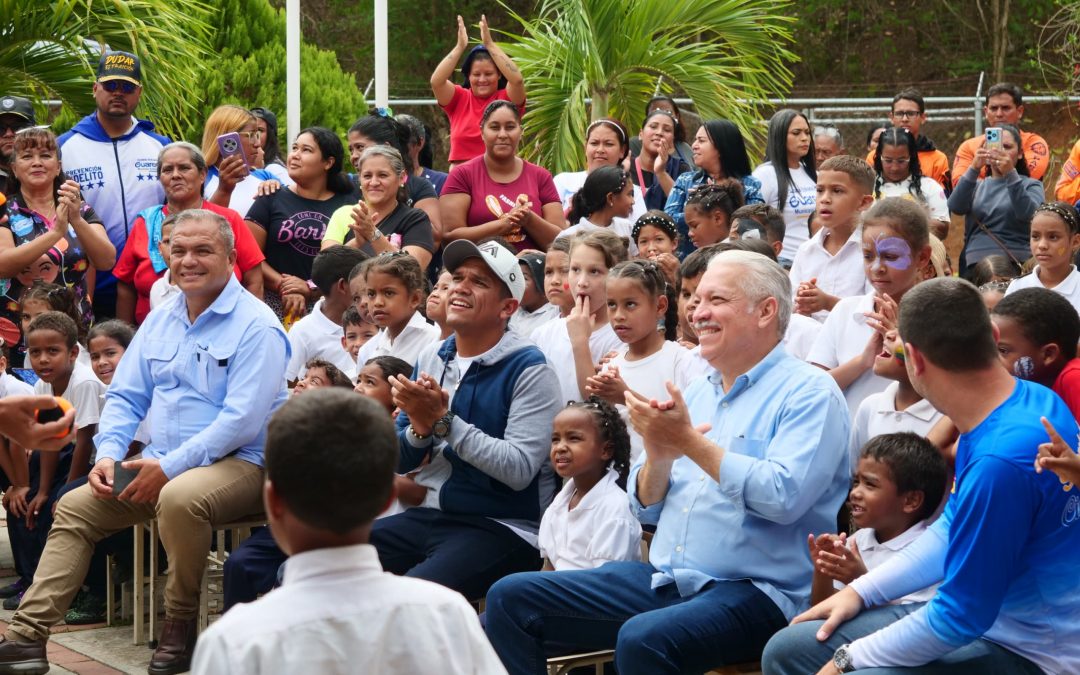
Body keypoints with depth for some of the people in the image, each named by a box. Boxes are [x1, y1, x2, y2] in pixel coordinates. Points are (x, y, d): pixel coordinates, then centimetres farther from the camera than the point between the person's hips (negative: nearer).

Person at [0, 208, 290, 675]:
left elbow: (243, 419, -20)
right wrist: (108, 455, -4)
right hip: (160, 465, 8)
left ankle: (180, 627, -19)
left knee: (179, 498, -38)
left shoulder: (255, 325, -11)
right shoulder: (160, 321, 14)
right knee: (74, 507, -4)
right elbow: (125, 397, 16)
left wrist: (169, 468, -22)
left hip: (237, 463, -8)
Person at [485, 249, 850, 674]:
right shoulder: (696, 393, 17)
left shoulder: (809, 393, -5)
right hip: (663, 580, 8)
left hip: (753, 591, -8)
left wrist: (691, 443, -16)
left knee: (643, 639, -37)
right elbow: (647, 508, 16)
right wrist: (658, 454, -6)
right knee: (511, 598, -2)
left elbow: (784, 496, -21)